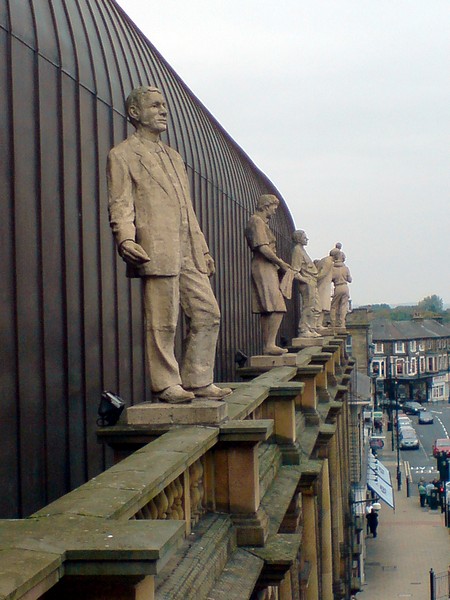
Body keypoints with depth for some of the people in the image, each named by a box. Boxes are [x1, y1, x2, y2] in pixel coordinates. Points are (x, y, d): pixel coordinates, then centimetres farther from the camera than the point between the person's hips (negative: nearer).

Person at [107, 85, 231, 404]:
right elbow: (120, 205, -8)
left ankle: (198, 381, 14)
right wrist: (125, 238, -24)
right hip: (157, 252, -8)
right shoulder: (123, 156, 2)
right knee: (163, 323, -5)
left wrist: (203, 248, 22)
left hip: (189, 254, 8)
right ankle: (166, 385, 4)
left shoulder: (174, 156, 25)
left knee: (208, 315, 6)